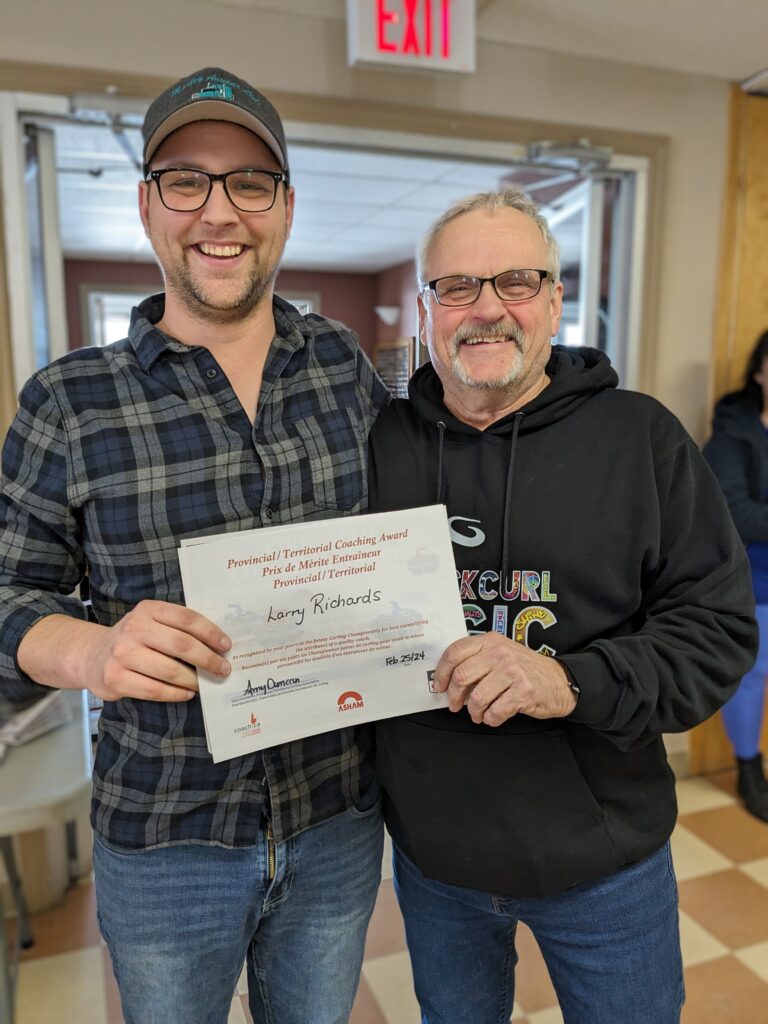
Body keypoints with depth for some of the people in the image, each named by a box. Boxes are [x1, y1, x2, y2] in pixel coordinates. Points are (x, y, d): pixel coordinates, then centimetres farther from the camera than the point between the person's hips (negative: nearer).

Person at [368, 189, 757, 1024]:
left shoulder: (642, 439, -10)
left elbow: (717, 628, -12)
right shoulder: (379, 444, -5)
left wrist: (573, 683, -27)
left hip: (604, 861, -1)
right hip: (430, 854, 2)